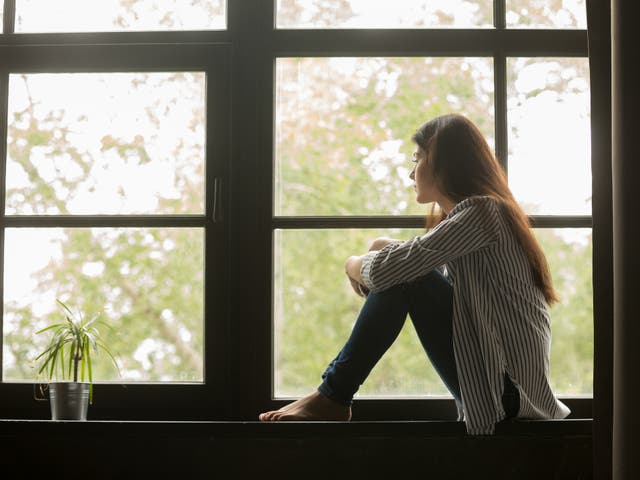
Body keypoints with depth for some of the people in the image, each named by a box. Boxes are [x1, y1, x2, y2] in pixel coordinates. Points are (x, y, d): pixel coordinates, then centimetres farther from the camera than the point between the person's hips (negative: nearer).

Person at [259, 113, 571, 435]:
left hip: (509, 391, -9)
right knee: (402, 274, 8)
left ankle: (332, 398, -8)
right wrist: (385, 250, 0)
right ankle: (333, 394, 5)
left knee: (402, 278, -15)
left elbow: (387, 269, -21)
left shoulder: (480, 212, -14)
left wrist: (354, 265, 1)